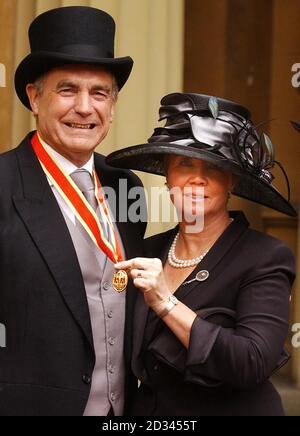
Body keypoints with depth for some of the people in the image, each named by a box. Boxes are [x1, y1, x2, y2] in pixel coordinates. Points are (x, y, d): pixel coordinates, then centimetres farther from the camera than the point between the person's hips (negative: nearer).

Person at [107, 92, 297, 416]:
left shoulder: (265, 259, -16)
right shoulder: (149, 253, -3)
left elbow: (252, 365, -26)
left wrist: (165, 302, -29)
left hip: (229, 407, -4)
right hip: (147, 409, 4)